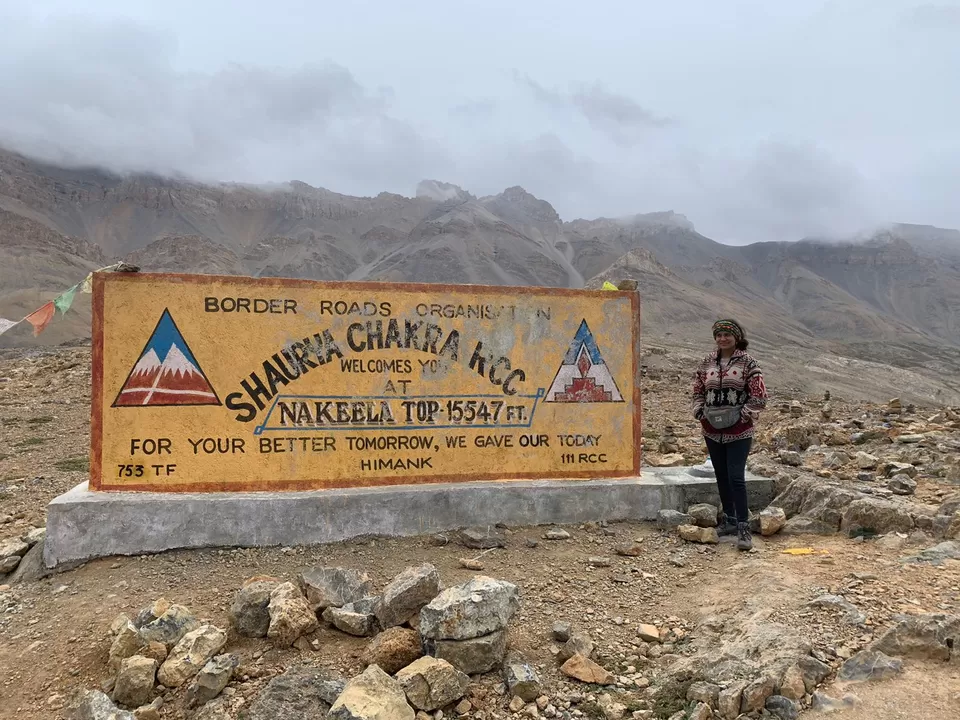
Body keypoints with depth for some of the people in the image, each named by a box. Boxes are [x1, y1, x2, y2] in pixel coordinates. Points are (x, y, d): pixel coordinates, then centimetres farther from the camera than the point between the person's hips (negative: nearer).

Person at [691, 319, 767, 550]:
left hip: (739, 431, -5)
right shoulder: (707, 362, 7)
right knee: (721, 477, 14)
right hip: (712, 430, 5)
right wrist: (699, 412, 4)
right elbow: (698, 390, 17)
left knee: (736, 477, -11)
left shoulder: (748, 363, -5)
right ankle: (729, 520, 28)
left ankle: (743, 527, -5)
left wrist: (745, 415, -12)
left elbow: (759, 396, -7)